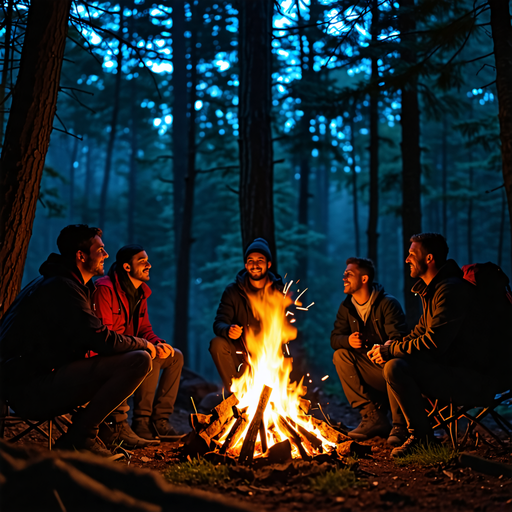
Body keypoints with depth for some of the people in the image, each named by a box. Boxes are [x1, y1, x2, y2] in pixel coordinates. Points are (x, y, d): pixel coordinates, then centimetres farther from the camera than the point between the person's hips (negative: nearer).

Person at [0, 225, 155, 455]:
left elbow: (90, 338, 23)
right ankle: (79, 437, -8)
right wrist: (143, 344, 0)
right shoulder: (62, 287, -14)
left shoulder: (57, 282, 20)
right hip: (31, 388, -11)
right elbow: (103, 341, -19)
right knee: (139, 360, -19)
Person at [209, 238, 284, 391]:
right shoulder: (233, 291, 1)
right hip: (240, 352, 1)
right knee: (217, 344, -29)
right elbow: (219, 323, -8)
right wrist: (228, 330, -34)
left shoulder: (280, 291, 1)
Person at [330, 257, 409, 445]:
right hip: (370, 370, 6)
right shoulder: (346, 307, 6)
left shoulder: (388, 303, -12)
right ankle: (373, 417, -17)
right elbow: (334, 338, 2)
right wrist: (348, 340, -22)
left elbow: (398, 339, -22)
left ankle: (400, 425, -19)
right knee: (340, 355, -16)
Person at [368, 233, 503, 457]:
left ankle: (422, 437, -10)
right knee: (393, 362, 13)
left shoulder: (451, 290, -18)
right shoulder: (433, 289, 15)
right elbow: (420, 332, 22)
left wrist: (390, 351, -14)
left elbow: (434, 344, -24)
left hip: (474, 379, -11)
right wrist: (387, 349, 5)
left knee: (396, 368, -24)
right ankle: (401, 428, 14)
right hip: (451, 370, 11)